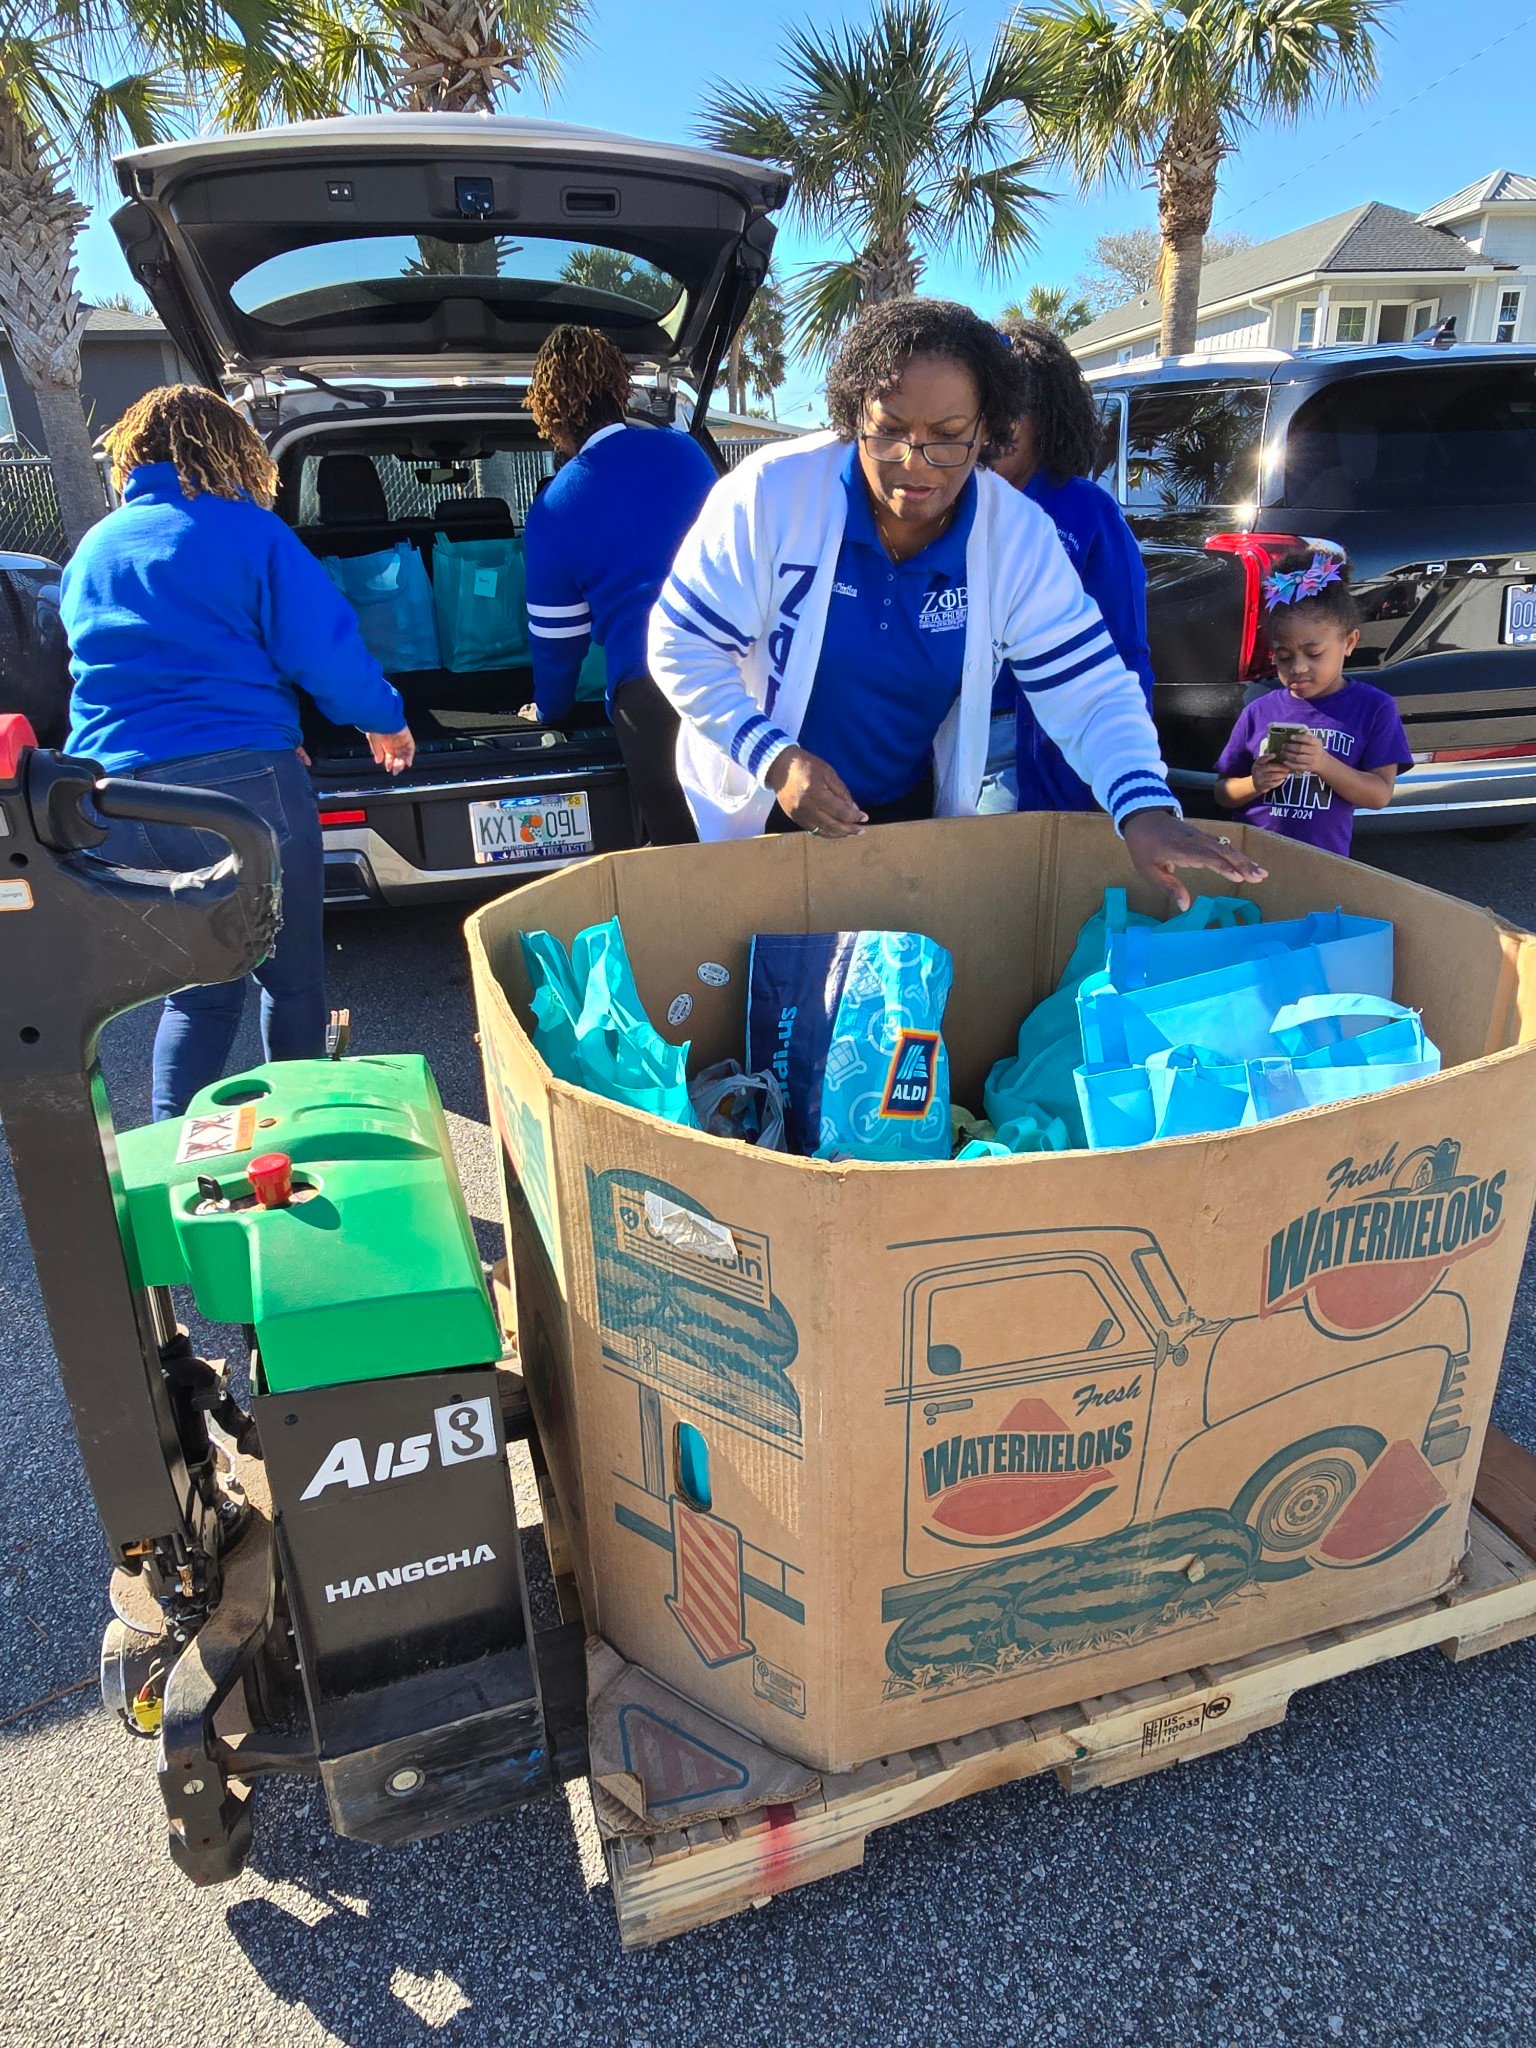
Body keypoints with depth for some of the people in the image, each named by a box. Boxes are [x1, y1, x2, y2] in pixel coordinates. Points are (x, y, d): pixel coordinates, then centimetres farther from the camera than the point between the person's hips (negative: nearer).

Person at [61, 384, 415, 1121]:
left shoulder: (90, 551, 18)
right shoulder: (248, 531, 1)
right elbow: (326, 652, -7)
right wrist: (384, 720, 10)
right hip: (238, 781, -5)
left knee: (199, 987, 18)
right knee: (291, 977, 12)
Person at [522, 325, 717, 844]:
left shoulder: (553, 511, 2)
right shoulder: (686, 450, 11)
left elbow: (556, 639, 11)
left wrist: (548, 710, 30)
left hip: (647, 689, -3)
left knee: (681, 849, 4)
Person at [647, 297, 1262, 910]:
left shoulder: (1019, 536, -14)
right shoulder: (772, 492, -21)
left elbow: (1085, 688, -15)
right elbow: (681, 645, -16)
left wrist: (1145, 809, -33)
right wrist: (774, 757, -29)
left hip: (915, 812, 3)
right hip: (756, 812, -2)